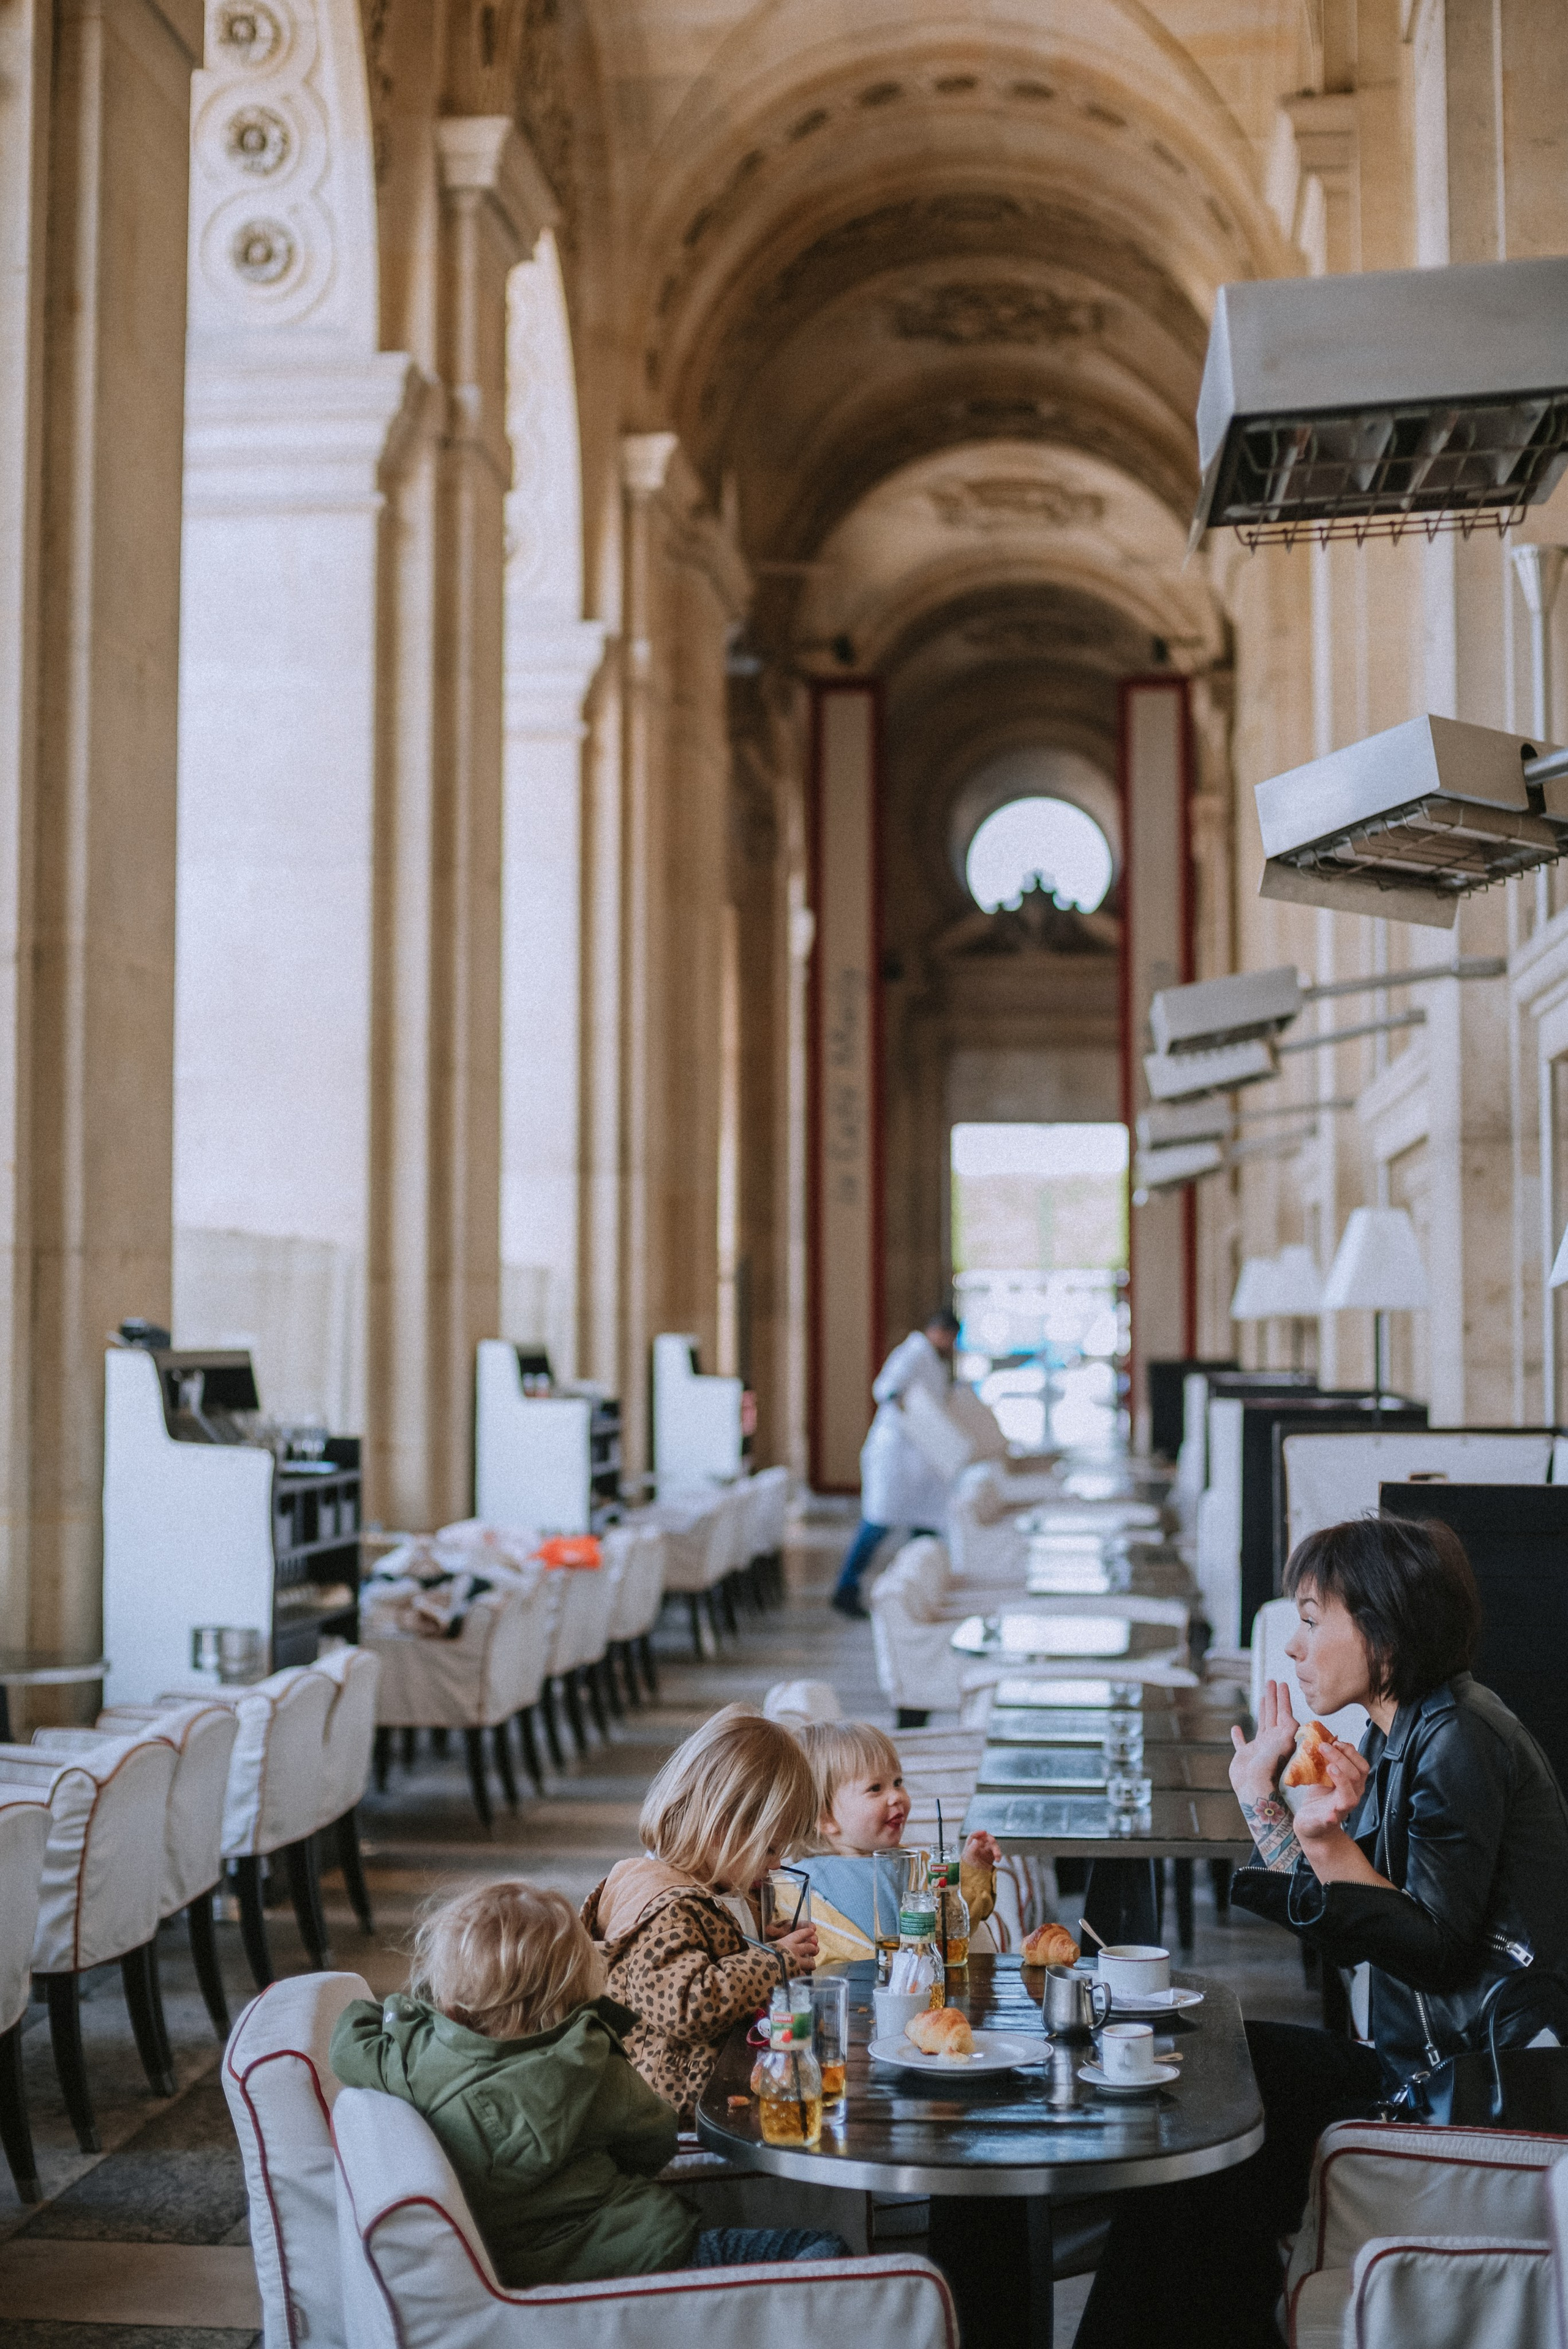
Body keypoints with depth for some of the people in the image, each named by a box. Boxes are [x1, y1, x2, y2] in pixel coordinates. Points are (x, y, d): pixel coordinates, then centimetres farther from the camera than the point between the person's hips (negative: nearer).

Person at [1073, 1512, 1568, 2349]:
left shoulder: (1459, 1740, -19)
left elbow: (1433, 1948, -24)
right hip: (1412, 2055, 9)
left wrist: (1328, 1840, -33)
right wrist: (1262, 1802, 11)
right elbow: (1346, 1935, 10)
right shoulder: (1399, 1737, 10)